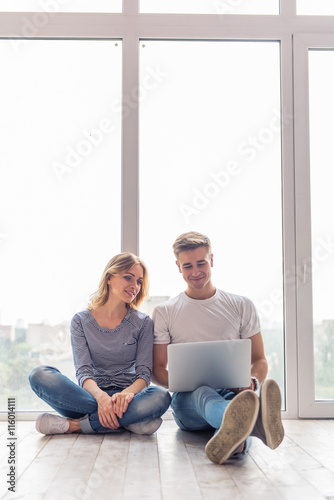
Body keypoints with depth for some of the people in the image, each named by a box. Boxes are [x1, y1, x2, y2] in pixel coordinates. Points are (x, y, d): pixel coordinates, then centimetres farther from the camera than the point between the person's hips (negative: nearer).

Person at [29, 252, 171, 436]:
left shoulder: (143, 323, 5)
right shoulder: (81, 321, 4)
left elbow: (144, 372, -4)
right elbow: (83, 371, -7)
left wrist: (128, 393, -28)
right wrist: (100, 396, -30)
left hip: (126, 398, 0)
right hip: (90, 396, 1)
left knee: (161, 396, -33)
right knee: (39, 375, -26)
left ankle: (73, 425, -26)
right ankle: (128, 421, -30)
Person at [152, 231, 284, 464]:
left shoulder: (242, 306, 12)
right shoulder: (164, 312, 10)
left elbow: (260, 360, 12)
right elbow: (158, 369, 8)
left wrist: (252, 381, -13)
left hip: (232, 392, 2)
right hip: (188, 400, -1)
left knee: (236, 400, -38)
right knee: (204, 394, -40)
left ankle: (232, 439, -74)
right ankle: (254, 425, -73)